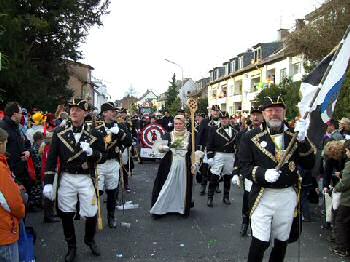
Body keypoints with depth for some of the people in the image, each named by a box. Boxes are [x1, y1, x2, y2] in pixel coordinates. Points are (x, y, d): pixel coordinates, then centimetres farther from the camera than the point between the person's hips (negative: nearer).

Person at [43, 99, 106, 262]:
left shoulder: (94, 134, -3)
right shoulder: (59, 132, 0)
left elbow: (103, 157, 0)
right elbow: (52, 158, 0)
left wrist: (91, 152, -22)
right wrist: (48, 183, -4)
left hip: (86, 179, -1)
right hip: (66, 179, 1)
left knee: (91, 214, 3)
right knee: (66, 215, 9)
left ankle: (90, 240, 34)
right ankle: (71, 246, 32)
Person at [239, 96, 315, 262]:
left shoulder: (295, 136, 5)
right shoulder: (251, 137, -3)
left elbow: (308, 165, 1)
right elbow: (244, 166, -5)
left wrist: (302, 139, -13)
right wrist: (263, 173, -23)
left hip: (288, 196, 3)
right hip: (263, 197, -3)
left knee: (281, 242, 16)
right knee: (260, 242, -2)